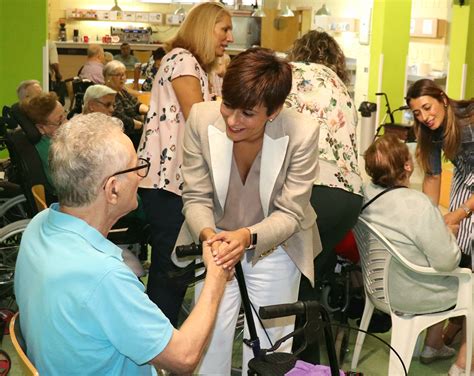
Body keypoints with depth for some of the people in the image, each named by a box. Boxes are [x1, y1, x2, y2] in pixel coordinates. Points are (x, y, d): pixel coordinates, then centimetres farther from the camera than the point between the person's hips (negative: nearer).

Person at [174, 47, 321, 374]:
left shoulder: (302, 133, -26)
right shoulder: (201, 118, -20)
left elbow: (289, 213, -19)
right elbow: (196, 197, -11)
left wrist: (249, 236, -38)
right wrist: (207, 234, -32)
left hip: (275, 250, -1)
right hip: (218, 244, 2)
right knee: (208, 344, 12)